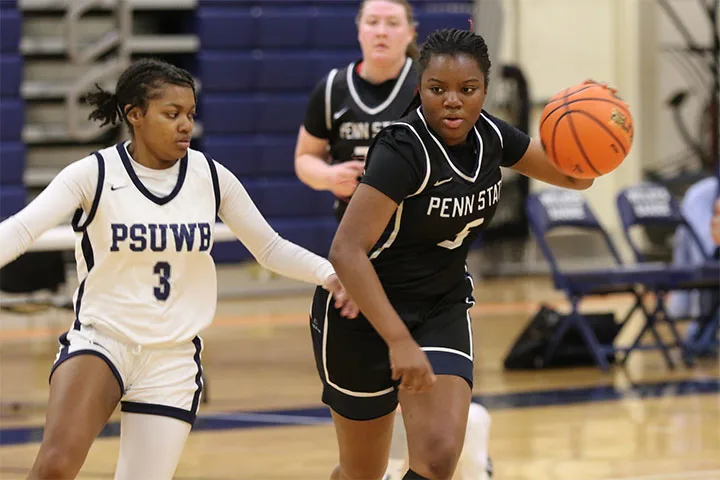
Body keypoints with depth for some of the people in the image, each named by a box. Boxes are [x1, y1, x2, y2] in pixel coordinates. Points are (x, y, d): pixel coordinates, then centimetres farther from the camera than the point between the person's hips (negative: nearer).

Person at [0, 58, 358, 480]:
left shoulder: (211, 177, 1)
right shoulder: (95, 174, -9)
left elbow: (270, 247, 9)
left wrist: (328, 273, -9)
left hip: (173, 362, 3)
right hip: (99, 342, -3)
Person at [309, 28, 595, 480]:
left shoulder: (489, 136, -6)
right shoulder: (403, 149, -26)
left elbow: (574, 176, 6)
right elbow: (347, 251, -34)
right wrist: (399, 341, -40)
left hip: (443, 308, 5)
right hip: (363, 312, -5)